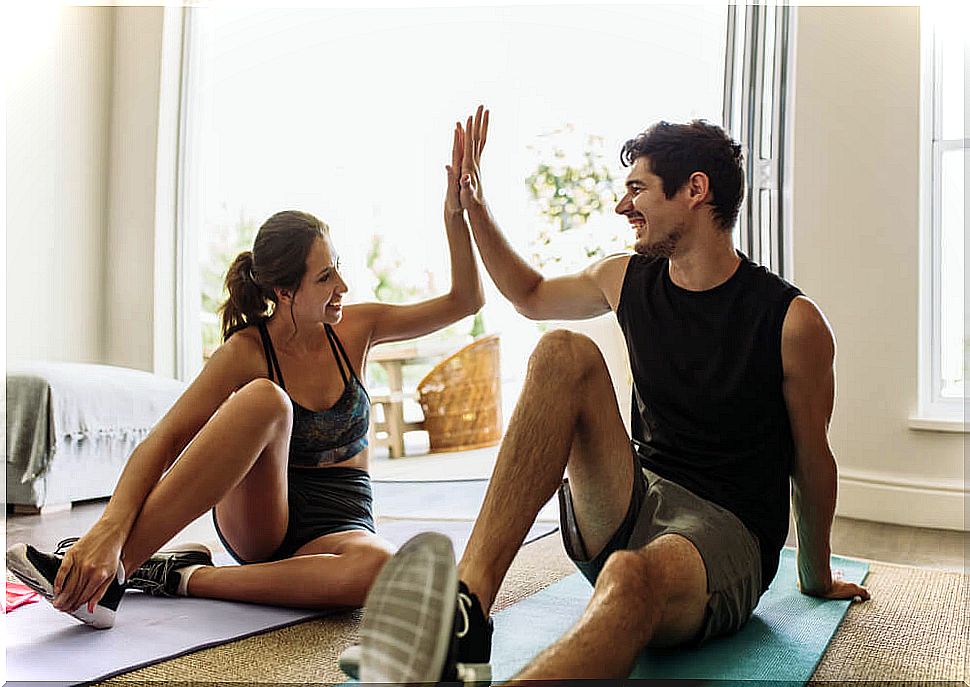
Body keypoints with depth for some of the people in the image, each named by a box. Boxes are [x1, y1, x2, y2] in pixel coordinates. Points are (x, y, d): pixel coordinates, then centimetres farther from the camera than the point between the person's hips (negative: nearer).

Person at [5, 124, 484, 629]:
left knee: (380, 569, -39)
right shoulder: (246, 352, -11)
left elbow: (464, 302, 1)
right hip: (257, 525, -2)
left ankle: (186, 577, -24)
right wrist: (109, 528, -39)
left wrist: (455, 213, -12)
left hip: (338, 525, 3)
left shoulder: (355, 329, 0)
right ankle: (115, 569, -34)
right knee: (264, 398, -35)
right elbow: (163, 441, -21)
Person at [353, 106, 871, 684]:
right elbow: (531, 296, 25)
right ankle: (466, 607, -36)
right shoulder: (627, 280, 7)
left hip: (725, 531, -4)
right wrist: (474, 205, 18)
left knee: (629, 578, -42)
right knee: (564, 353, -22)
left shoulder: (793, 321, -8)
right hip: (632, 505, 4)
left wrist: (817, 579, 15)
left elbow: (812, 460, 3)